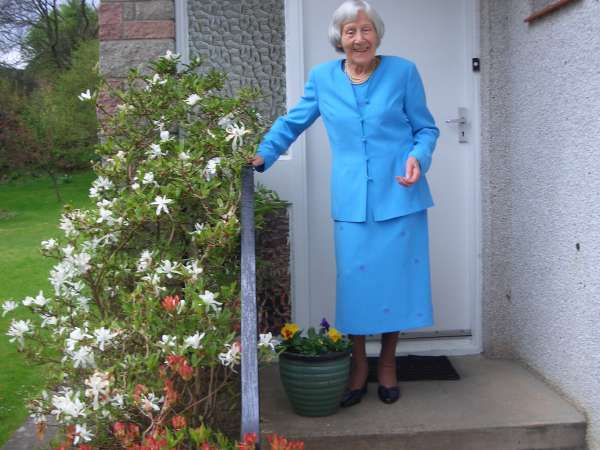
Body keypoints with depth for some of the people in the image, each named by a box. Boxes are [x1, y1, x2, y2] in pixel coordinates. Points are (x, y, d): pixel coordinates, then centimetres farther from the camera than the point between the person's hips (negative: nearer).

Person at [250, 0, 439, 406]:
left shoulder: (403, 72, 0)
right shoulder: (322, 79, 5)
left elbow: (427, 129, 5)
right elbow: (293, 122, 16)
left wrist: (418, 158, -15)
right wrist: (263, 155, 5)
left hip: (399, 197, -1)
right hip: (351, 202, 1)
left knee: (396, 278, 6)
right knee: (355, 281, 4)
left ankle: (388, 364, 25)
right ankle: (358, 366, 22)